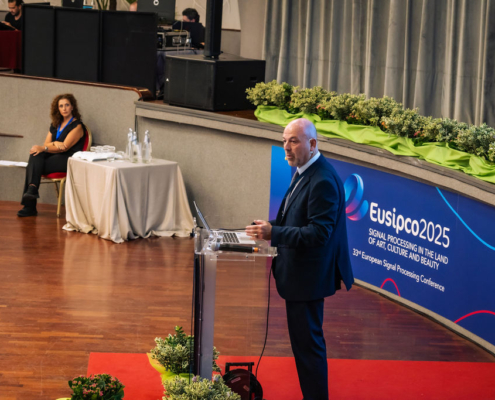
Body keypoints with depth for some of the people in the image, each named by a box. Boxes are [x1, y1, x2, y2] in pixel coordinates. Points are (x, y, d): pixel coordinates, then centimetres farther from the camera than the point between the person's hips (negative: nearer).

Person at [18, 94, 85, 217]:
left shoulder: (77, 126, -2)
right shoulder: (55, 125, 20)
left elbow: (65, 147, -11)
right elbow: (46, 144, 12)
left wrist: (43, 148, -18)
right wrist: (55, 144, -12)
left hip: (68, 159, -6)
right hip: (53, 156, 6)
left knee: (32, 166, -25)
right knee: (35, 156, -26)